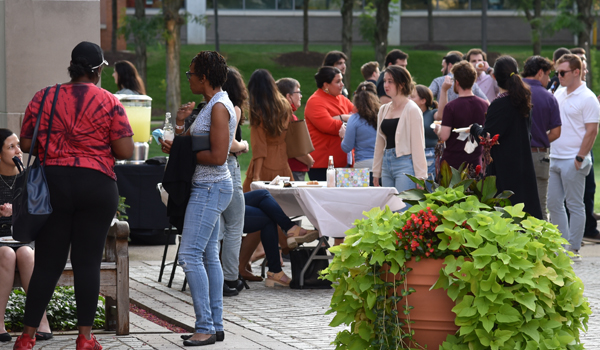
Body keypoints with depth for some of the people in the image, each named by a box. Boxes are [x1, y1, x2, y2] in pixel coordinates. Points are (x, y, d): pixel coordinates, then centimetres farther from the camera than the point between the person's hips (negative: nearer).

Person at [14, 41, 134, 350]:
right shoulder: (109, 103, -3)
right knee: (88, 260, 3)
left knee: (47, 262, 6)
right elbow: (126, 151, -6)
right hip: (96, 186, -2)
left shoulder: (42, 99, 3)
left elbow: (26, 144, 4)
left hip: (52, 183, 2)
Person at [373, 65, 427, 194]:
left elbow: (417, 145, -7)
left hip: (405, 163, -7)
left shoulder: (412, 110, -4)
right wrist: (376, 172, 16)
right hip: (387, 163, 7)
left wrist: (420, 177, -11)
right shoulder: (384, 110, 15)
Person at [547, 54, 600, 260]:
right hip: (555, 158, 8)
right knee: (553, 203, 9)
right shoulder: (559, 94, 13)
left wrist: (580, 158, -16)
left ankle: (574, 250, 4)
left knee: (575, 205, -1)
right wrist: (550, 152, 11)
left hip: (573, 160, -8)